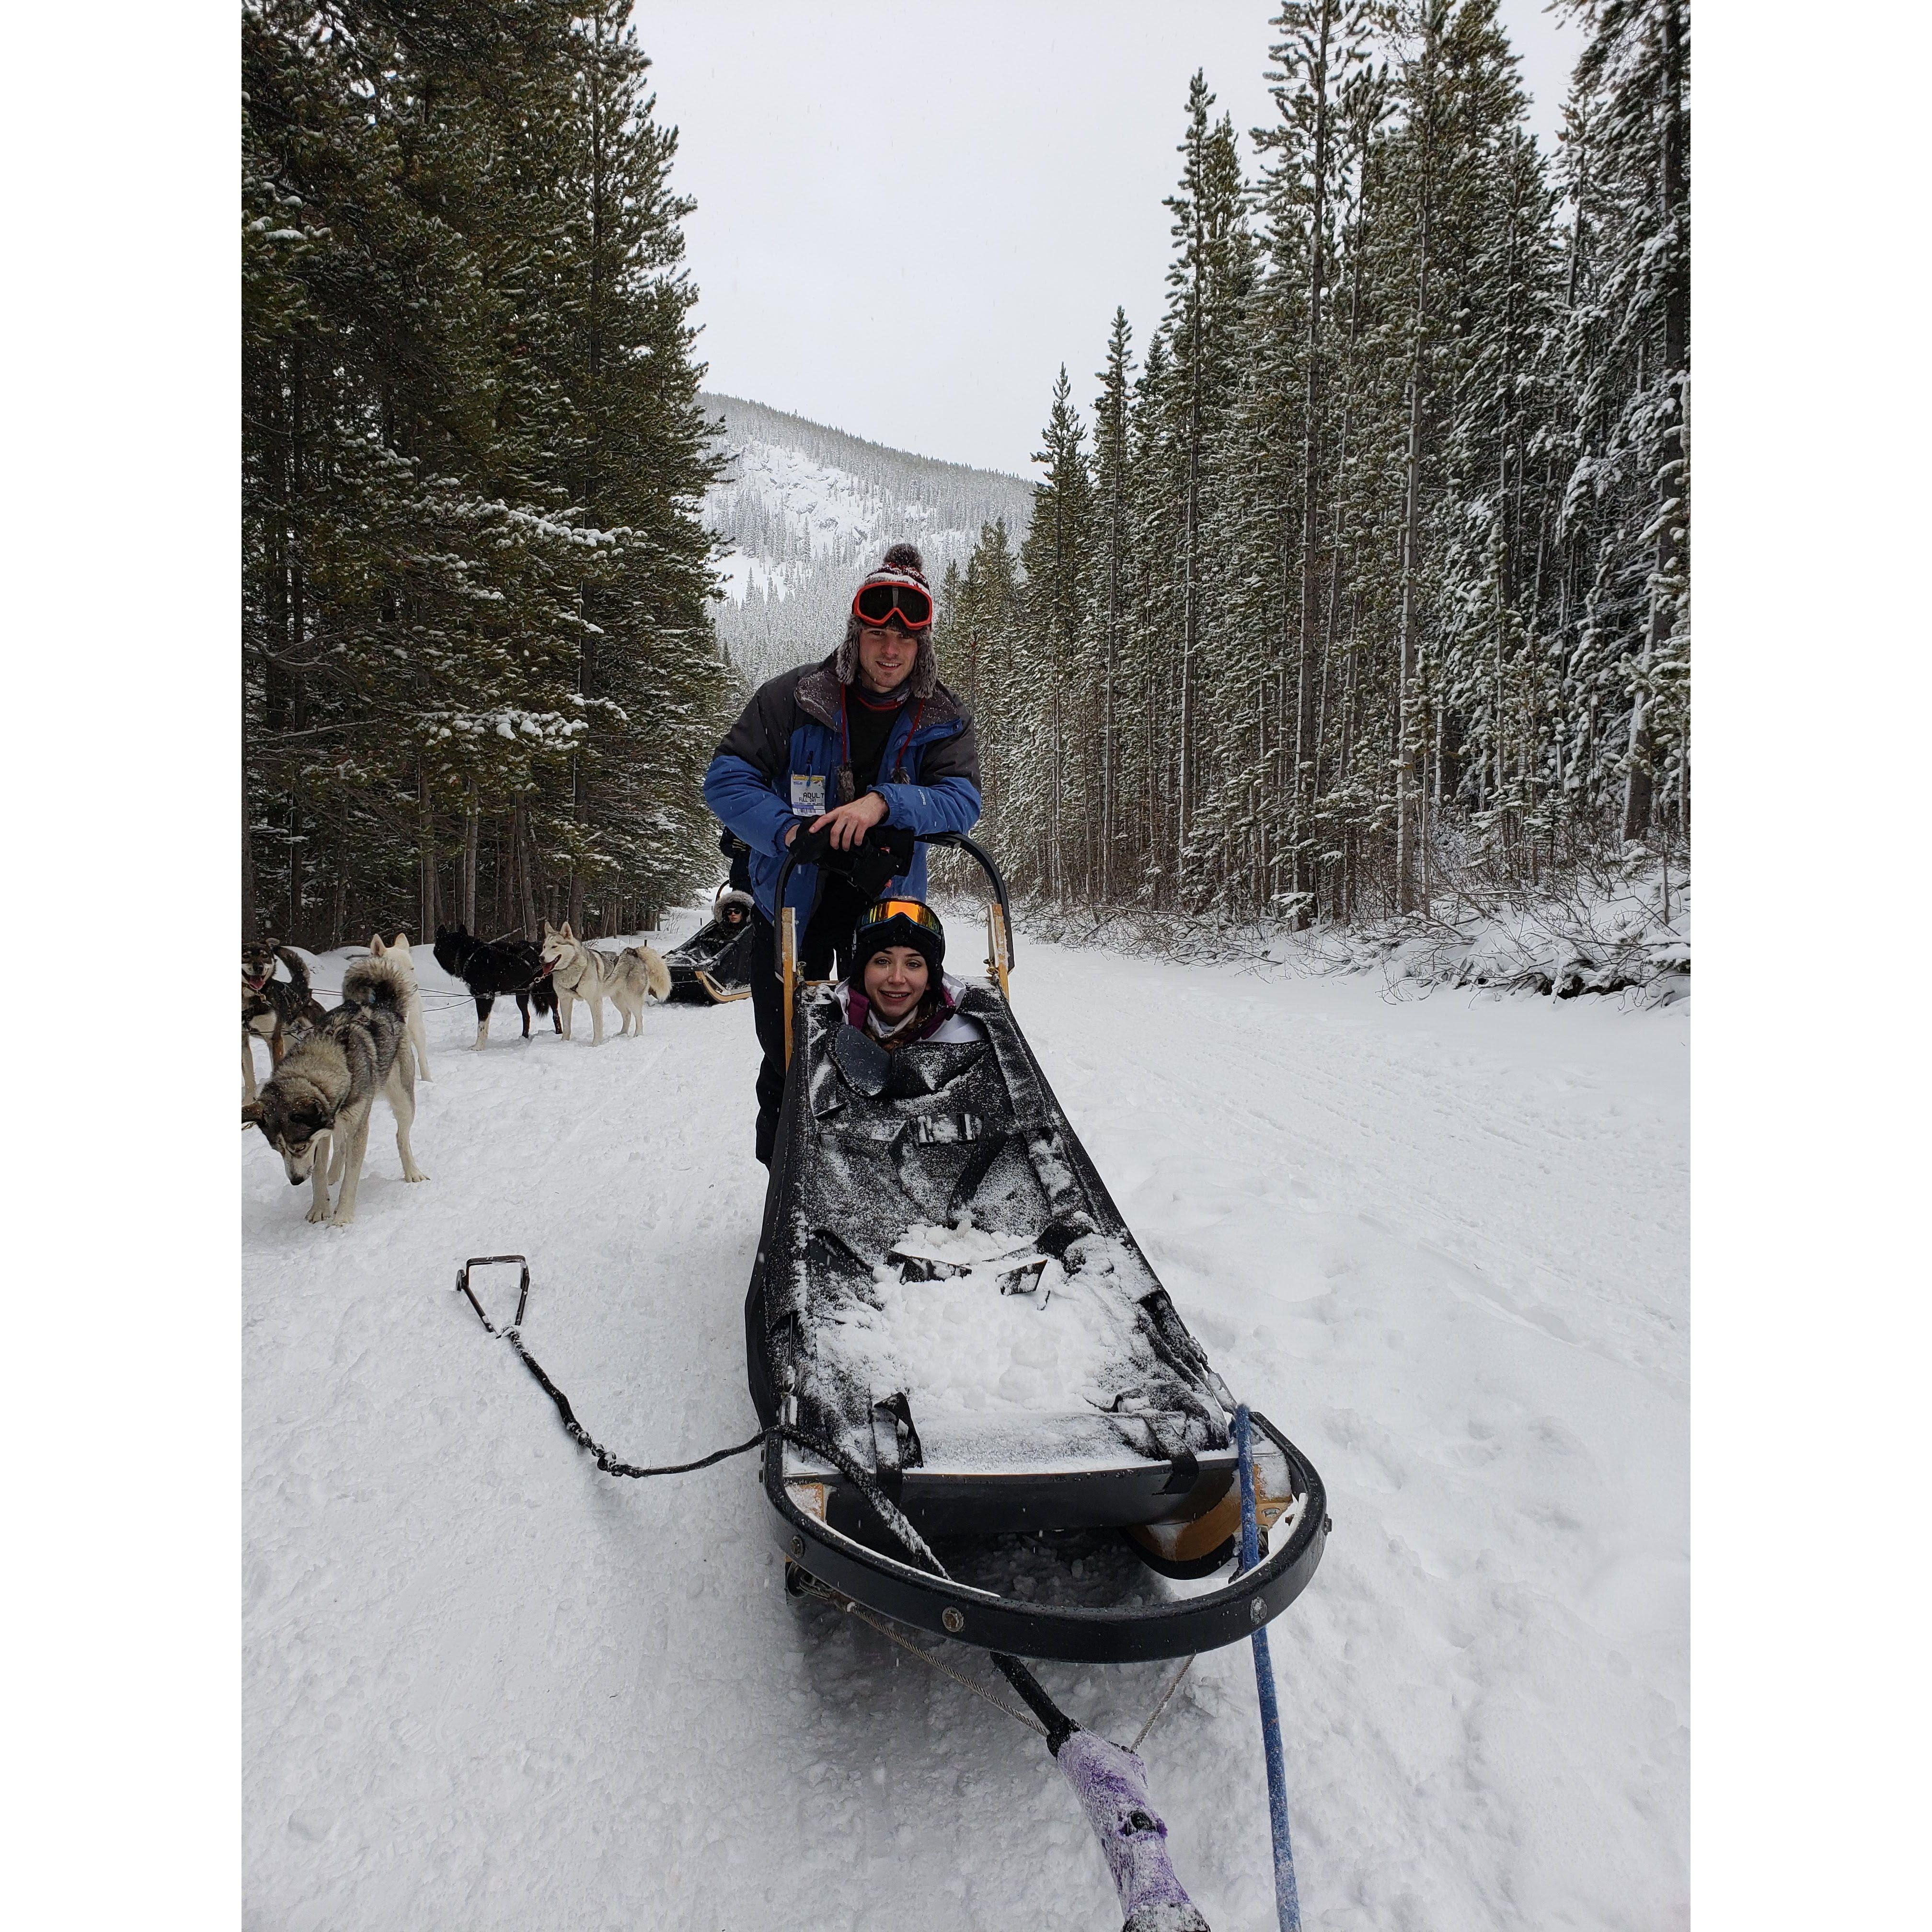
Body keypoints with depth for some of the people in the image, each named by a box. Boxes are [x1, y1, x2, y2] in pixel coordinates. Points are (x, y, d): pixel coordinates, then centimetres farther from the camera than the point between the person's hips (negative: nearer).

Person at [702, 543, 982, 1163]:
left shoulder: (944, 720, -5)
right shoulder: (793, 698, -12)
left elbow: (963, 802, -18)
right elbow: (726, 779, -13)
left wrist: (885, 802, -36)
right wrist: (788, 830, -29)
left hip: (888, 904, 2)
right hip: (792, 903, -1)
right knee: (788, 1057, 6)